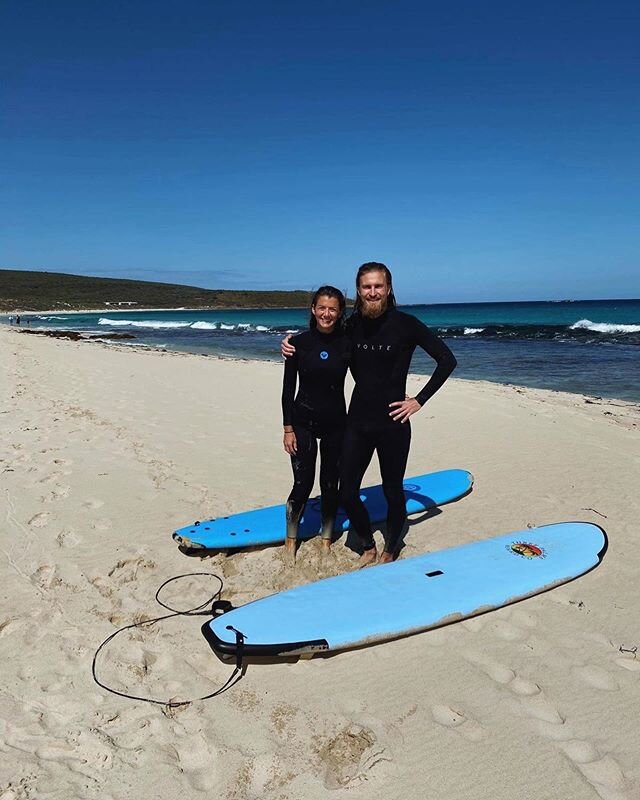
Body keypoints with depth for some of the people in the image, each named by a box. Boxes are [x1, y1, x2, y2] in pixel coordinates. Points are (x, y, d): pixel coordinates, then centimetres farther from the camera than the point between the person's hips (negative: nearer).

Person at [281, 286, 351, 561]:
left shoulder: (347, 343, -3)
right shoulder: (299, 342, -5)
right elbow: (288, 389, -2)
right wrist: (288, 429, -5)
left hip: (336, 422, 1)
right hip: (303, 422, -1)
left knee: (330, 485, 10)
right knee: (303, 485, 0)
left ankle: (326, 541, 28)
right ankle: (291, 541, 20)